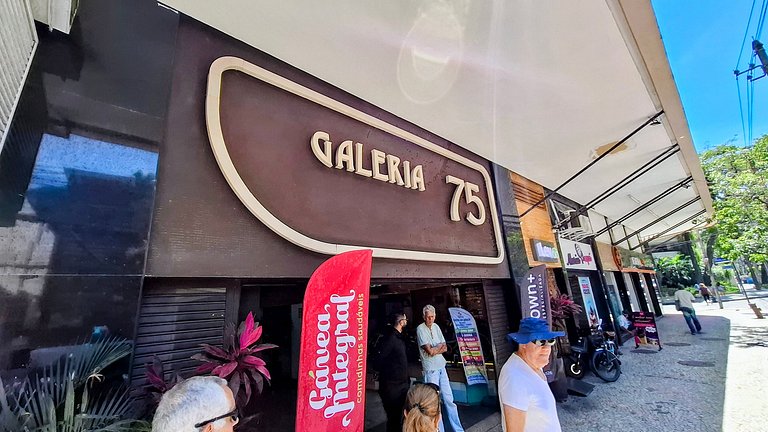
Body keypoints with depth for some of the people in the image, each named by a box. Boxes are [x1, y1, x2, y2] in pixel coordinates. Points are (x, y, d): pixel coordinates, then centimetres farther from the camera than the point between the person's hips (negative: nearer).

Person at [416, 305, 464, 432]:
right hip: (430, 369, -6)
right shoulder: (420, 329, -14)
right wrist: (440, 346, -3)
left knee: (449, 399, 12)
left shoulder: (436, 326, 6)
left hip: (441, 366, 6)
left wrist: (434, 350, -12)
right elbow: (429, 351, -18)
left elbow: (445, 348, 5)